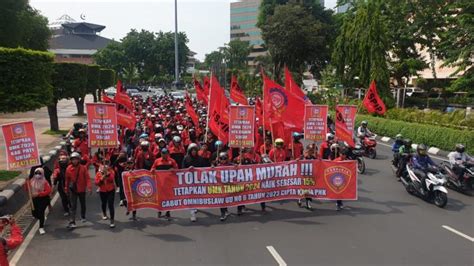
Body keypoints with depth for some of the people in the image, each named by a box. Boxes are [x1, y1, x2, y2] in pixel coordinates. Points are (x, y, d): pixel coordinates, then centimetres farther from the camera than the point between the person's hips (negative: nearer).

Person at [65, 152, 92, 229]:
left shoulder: (83, 168, -10)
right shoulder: (69, 169, -7)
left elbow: (87, 178, -12)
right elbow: (67, 179, 4)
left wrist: (89, 187, -23)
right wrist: (66, 188, 10)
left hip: (82, 189, 1)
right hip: (72, 190, 0)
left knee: (83, 204, 18)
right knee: (73, 206, -6)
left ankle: (83, 217, 39)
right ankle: (72, 222, -8)